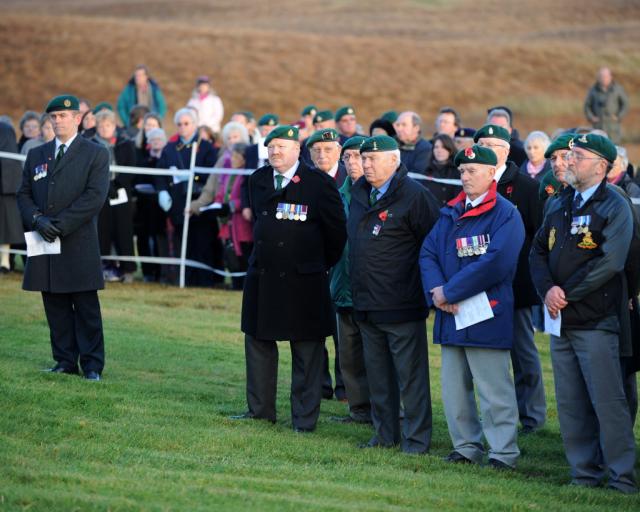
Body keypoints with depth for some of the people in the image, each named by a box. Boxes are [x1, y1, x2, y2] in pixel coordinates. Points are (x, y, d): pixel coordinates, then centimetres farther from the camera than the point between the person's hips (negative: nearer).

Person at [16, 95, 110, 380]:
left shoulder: (96, 154, 1)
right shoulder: (36, 155, 16)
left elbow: (95, 196, -9)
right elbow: (24, 195, 12)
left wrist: (59, 224, -15)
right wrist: (38, 220, -9)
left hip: (80, 244, -4)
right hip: (44, 244, 4)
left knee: (86, 308, -2)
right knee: (55, 306, 6)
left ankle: (92, 364, 1)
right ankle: (65, 361, 11)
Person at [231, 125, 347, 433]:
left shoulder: (319, 184, -9)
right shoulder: (258, 180, 6)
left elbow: (337, 231, -2)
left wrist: (322, 265, 6)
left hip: (302, 280, -5)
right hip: (262, 277, 5)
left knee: (307, 352, 0)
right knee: (258, 342, 12)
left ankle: (305, 419, 5)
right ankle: (260, 410, 23)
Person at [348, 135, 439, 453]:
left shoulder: (414, 196, -12)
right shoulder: (359, 194, 13)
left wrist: (428, 288, -10)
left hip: (402, 307, -8)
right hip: (366, 305, 8)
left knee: (410, 375, -2)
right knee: (378, 375, 14)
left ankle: (417, 438, 3)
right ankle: (386, 434, 22)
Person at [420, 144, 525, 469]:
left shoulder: (505, 214, -7)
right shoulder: (450, 213, 15)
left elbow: (496, 262, -19)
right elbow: (428, 253, 9)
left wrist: (449, 292, -17)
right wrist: (436, 291, -11)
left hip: (486, 317, -7)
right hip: (450, 317, 7)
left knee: (495, 390, -4)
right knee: (453, 388, 11)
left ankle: (504, 452, 2)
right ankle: (467, 446, 21)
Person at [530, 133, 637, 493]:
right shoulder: (559, 205, 14)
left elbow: (609, 262, -17)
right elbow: (539, 252, 13)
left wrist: (567, 294, -16)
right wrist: (548, 289, -6)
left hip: (596, 323, -7)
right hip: (561, 321, 7)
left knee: (608, 402, -5)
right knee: (571, 404, 9)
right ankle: (585, 474, 16)